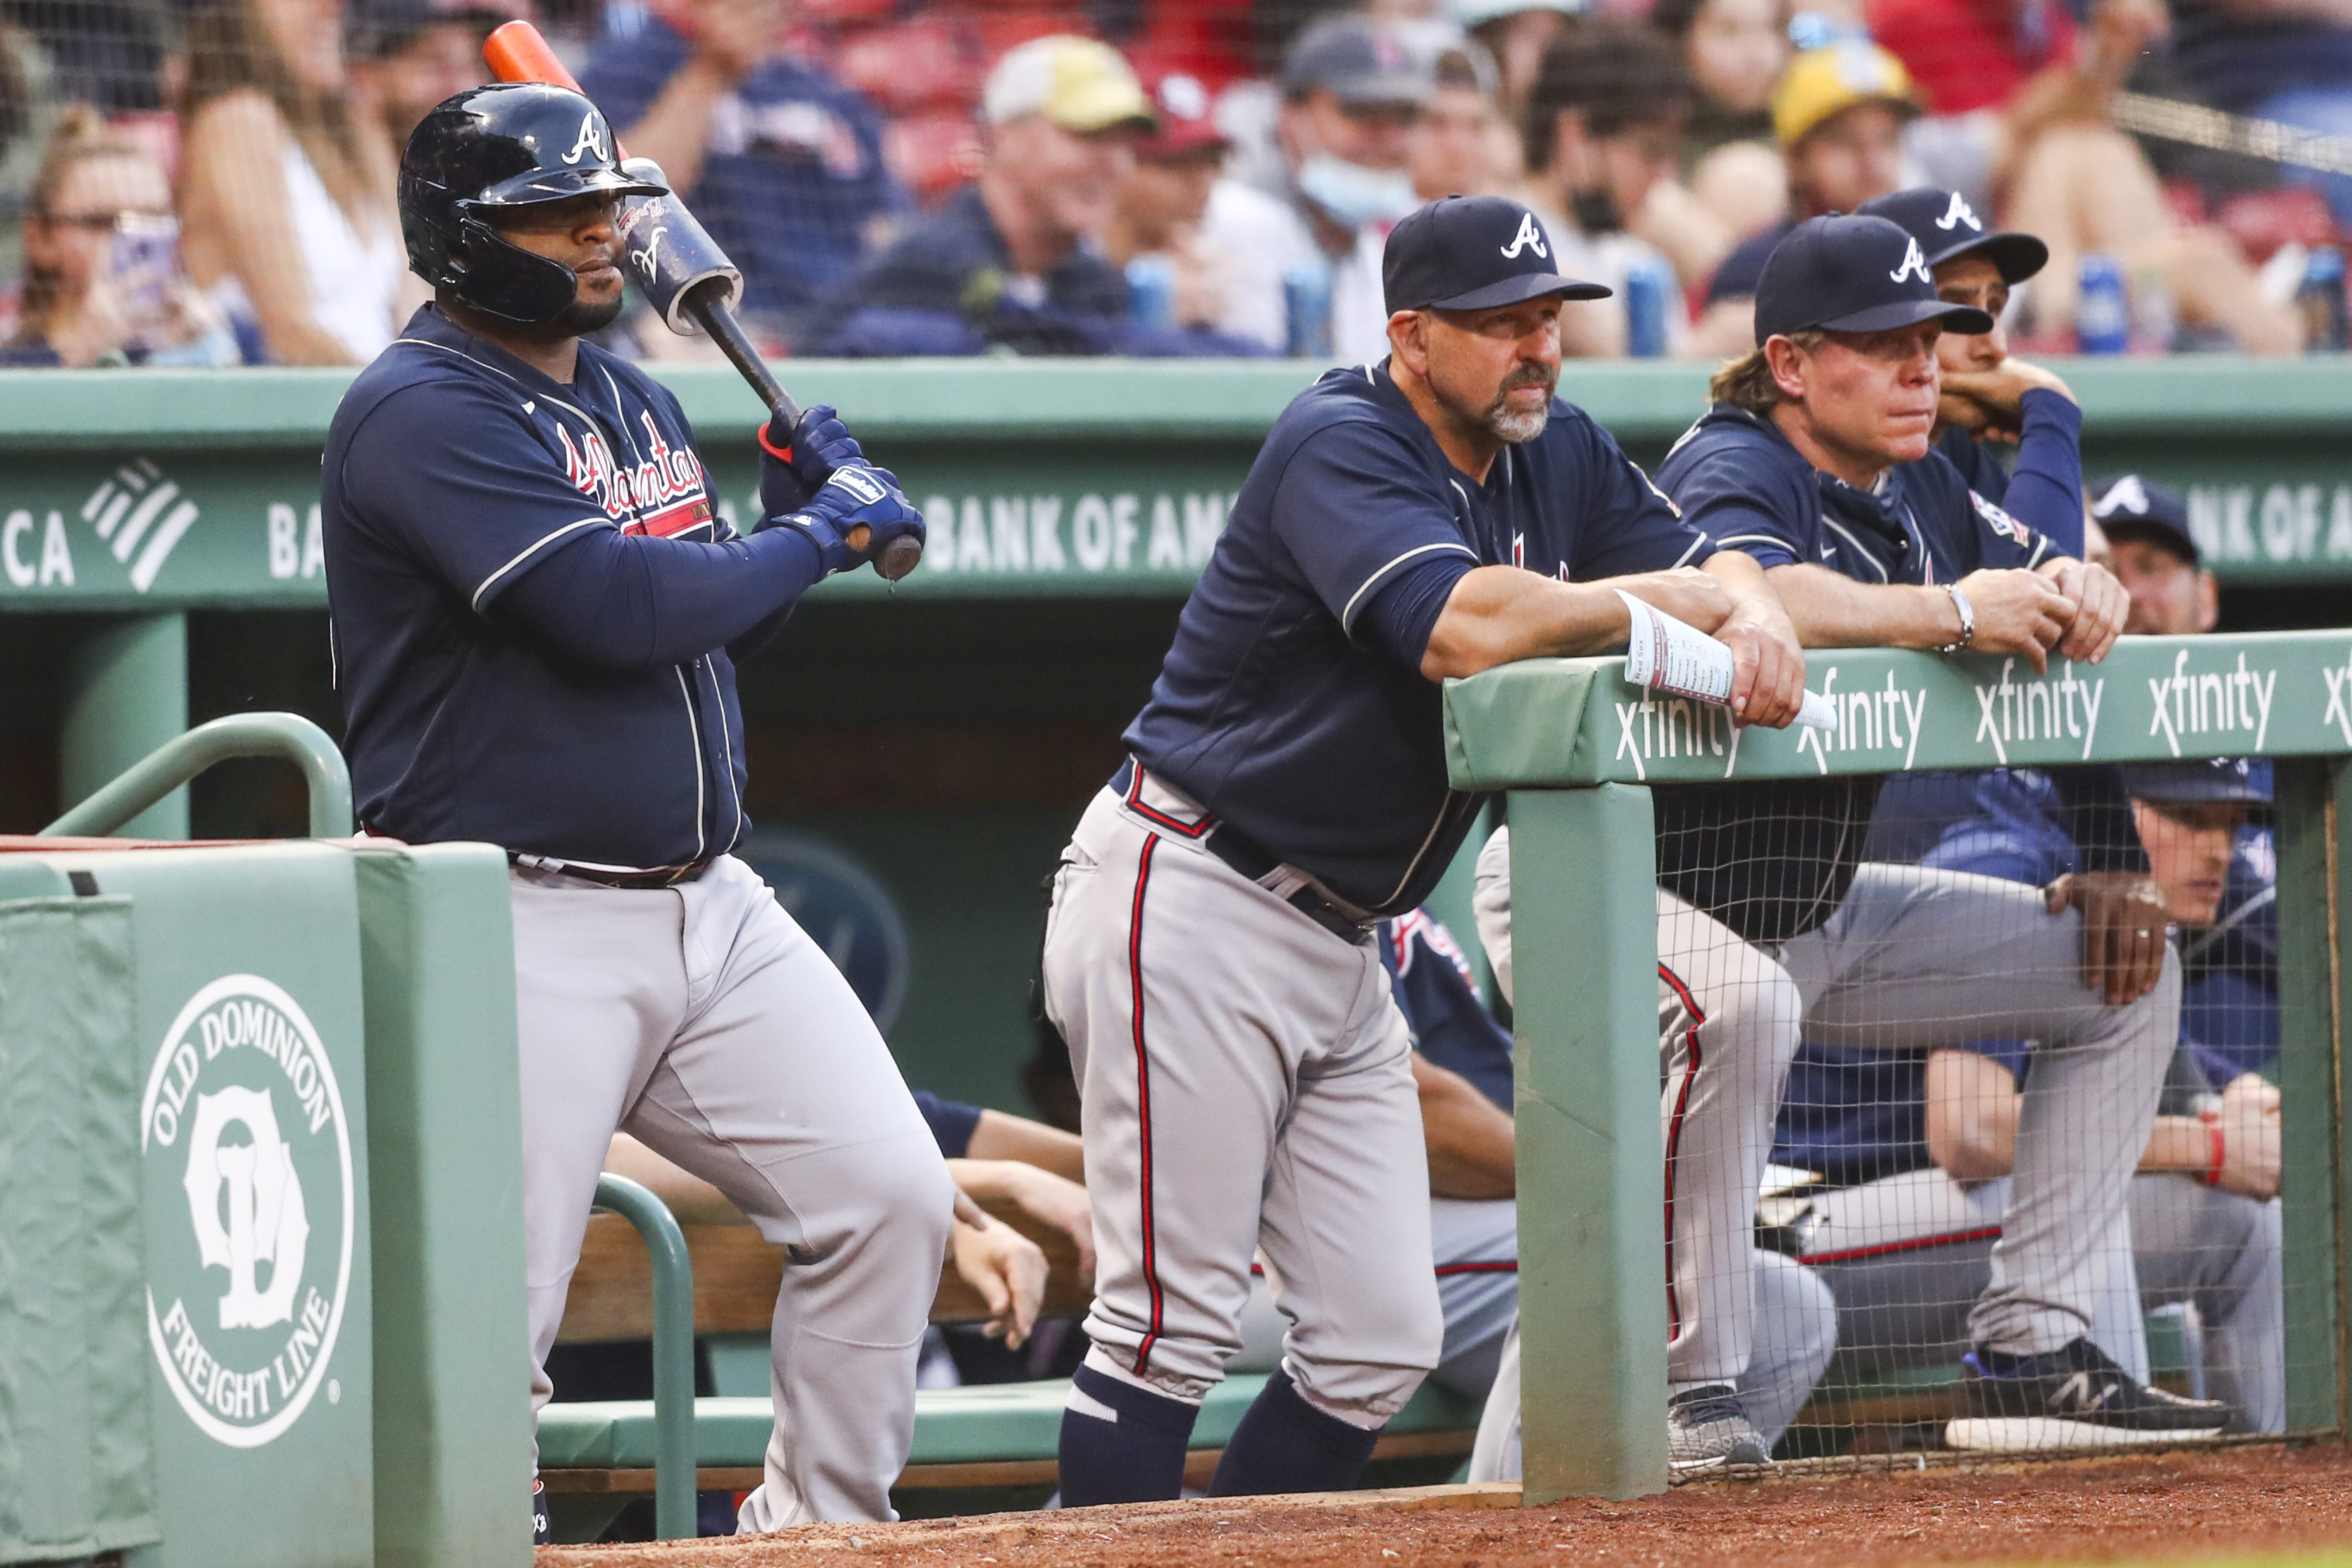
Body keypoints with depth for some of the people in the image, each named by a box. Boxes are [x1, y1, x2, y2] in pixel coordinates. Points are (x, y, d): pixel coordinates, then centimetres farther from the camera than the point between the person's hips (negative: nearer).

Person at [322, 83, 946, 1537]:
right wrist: (817, 535, -9)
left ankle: (817, 1528, 15)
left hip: (712, 909, 8)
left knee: (891, 1195, 2)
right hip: (526, 936, -8)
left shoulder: (636, 402, 15)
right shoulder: (425, 411, -13)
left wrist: (805, 504, 5)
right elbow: (615, 608, -23)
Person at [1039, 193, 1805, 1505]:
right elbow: (1467, 627, -31)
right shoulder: (1341, 446, -16)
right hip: (1188, 913, -9)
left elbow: (1711, 564, 10)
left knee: (1384, 1343, 4)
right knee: (1175, 1322, -11)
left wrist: (1757, 619, -15)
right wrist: (1669, 602, -18)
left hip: (1339, 943, 9)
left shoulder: (1558, 454, 10)